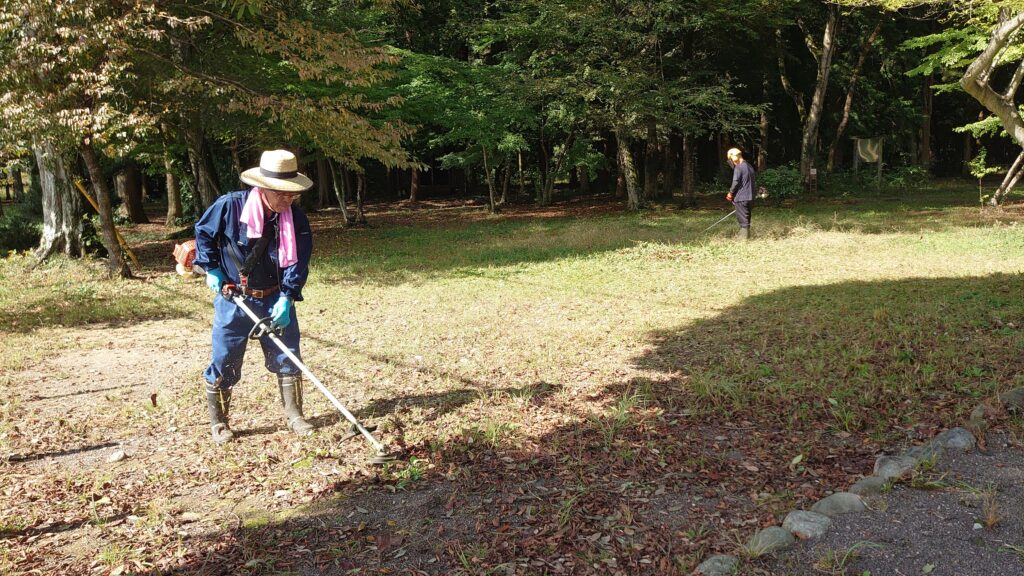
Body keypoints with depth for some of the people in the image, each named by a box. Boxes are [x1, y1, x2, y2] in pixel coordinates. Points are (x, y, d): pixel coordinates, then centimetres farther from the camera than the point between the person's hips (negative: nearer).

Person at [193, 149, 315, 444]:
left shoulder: (296, 218, -10)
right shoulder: (230, 206, -17)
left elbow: (298, 262, -11)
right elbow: (203, 232, 1)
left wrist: (287, 298, -21)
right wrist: (211, 269, -4)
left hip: (276, 299, 2)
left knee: (288, 357, 6)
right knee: (224, 363, 4)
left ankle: (294, 415, 22)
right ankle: (217, 423, 20)